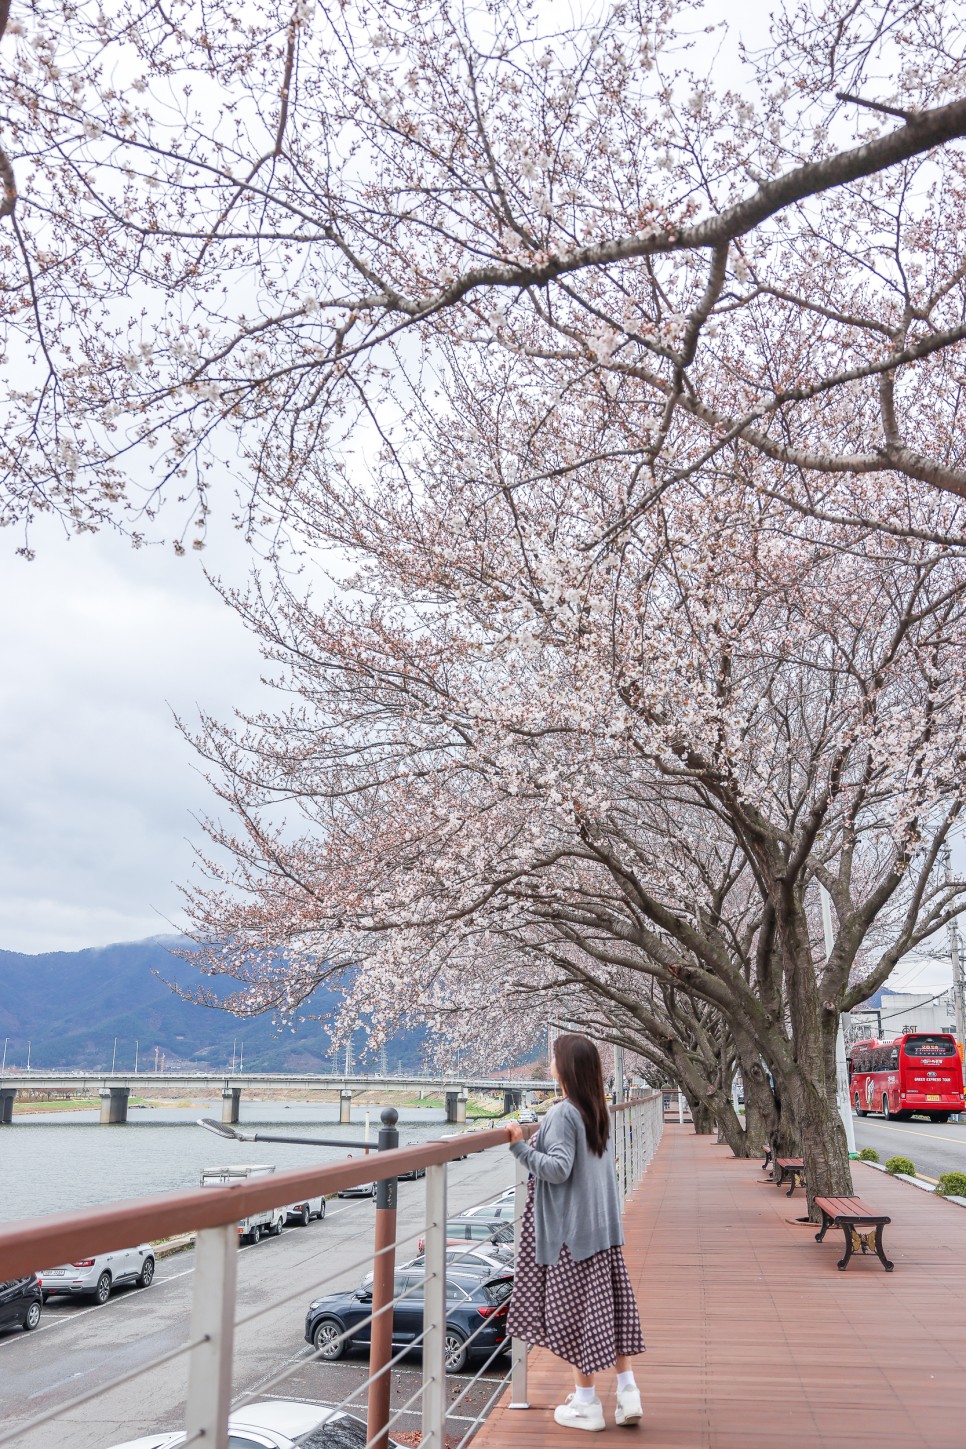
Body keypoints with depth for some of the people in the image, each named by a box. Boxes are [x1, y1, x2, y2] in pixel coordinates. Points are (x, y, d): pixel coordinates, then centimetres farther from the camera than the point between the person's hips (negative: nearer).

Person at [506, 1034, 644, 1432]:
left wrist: (520, 1146, -24)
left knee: (574, 1309, 2)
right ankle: (628, 1391, 14)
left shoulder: (563, 1114, -17)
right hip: (603, 1223, 8)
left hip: (572, 1226, -8)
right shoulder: (597, 1110, 8)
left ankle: (586, 1403, 11)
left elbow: (557, 1169, -24)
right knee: (612, 1303, 12)